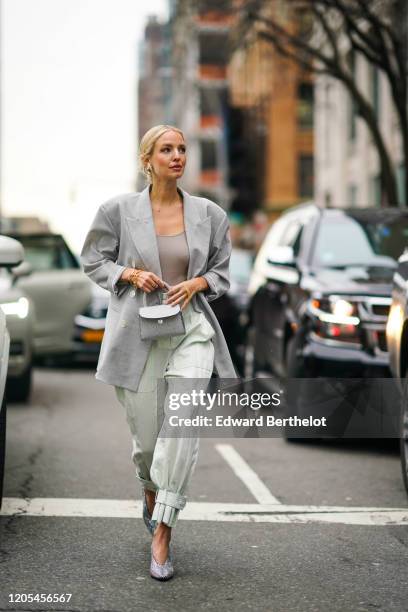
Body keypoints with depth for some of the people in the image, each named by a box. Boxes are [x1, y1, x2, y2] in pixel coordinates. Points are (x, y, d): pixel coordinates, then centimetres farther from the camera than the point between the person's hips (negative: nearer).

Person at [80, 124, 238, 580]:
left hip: (191, 328, 0)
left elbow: (221, 272, 14)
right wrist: (131, 274, -9)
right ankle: (151, 491, 44)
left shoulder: (209, 214, 4)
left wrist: (196, 283, -7)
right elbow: (92, 261, 8)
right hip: (137, 333, 0)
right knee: (146, 436, 7)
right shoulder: (119, 210, -1)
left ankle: (162, 532, -15)